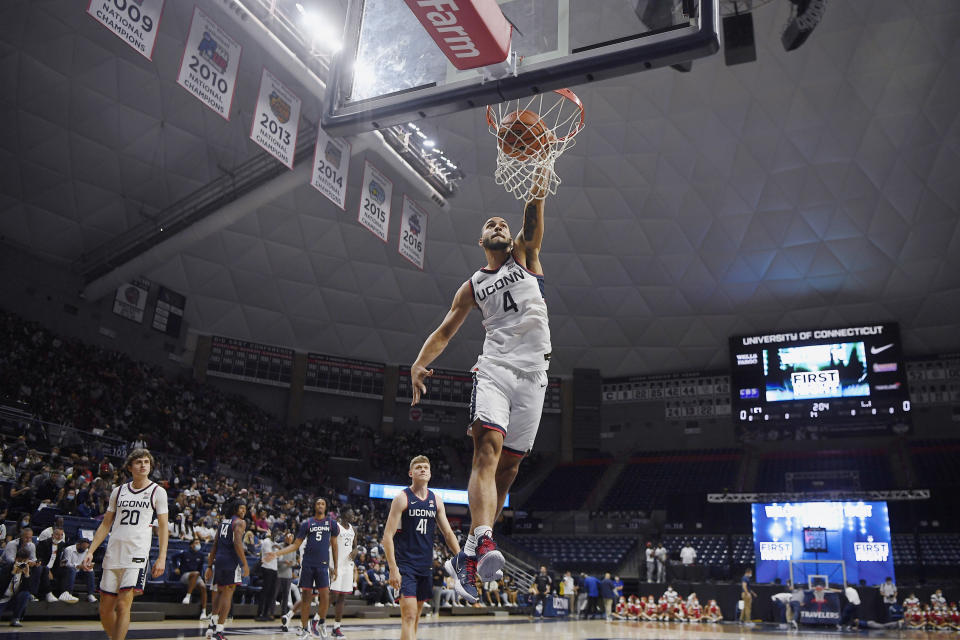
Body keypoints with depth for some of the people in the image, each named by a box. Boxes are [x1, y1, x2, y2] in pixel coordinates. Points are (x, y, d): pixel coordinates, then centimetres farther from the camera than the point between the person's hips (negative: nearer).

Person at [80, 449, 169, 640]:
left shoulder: (158, 491, 2)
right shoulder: (118, 491, 13)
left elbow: (163, 526, 0)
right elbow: (106, 524, 17)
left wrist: (162, 558, -8)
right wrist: (90, 552, 9)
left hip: (137, 554, -4)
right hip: (113, 554, 4)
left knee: (123, 605, -13)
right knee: (105, 609, 9)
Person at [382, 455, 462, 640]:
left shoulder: (436, 500, 9)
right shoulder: (402, 498, -7)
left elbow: (448, 533, 14)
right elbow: (387, 536, -11)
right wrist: (393, 569, -19)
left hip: (425, 566, 6)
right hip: (405, 566, -6)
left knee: (416, 616, 12)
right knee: (409, 616, -14)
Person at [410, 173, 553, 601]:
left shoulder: (524, 256, 18)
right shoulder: (473, 286, 19)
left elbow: (532, 223, -2)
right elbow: (445, 331, 14)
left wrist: (537, 195, -21)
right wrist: (419, 364, -3)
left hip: (533, 373, 0)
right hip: (494, 368, 0)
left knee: (508, 466, -1)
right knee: (487, 449, -24)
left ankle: (468, 555, 7)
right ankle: (483, 541, -39)